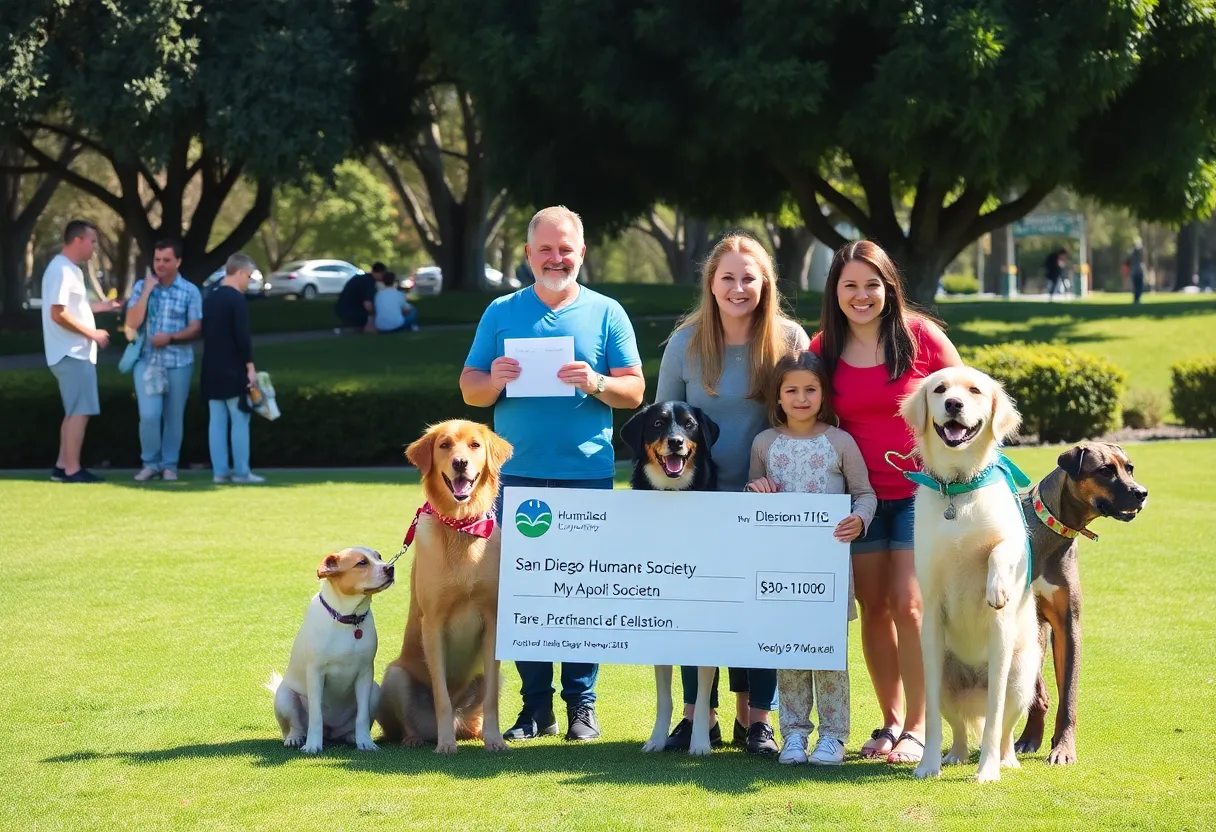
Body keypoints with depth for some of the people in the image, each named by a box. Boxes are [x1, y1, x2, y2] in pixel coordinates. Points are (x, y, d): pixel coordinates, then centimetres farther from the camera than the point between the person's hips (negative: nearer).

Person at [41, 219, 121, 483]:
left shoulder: (69, 269, 15)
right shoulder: (62, 270, -17)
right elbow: (58, 314, -23)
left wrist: (100, 306, 19)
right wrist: (92, 333, -17)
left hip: (77, 353, 10)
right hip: (72, 353, -10)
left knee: (74, 411, 13)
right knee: (80, 411, -9)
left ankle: (63, 465, 17)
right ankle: (72, 469, -6)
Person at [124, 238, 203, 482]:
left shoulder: (190, 291, 0)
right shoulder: (142, 286, 3)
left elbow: (195, 329, -3)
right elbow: (132, 323, -6)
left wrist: (171, 337, -19)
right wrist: (147, 291, -12)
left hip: (179, 362, 0)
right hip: (147, 360, 0)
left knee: (174, 417, 6)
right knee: (149, 415, -9)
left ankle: (169, 464, 17)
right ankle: (150, 462, 7)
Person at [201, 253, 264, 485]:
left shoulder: (210, 298, 13)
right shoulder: (236, 299, -13)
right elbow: (243, 336, -18)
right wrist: (250, 367, -14)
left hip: (212, 369, 8)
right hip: (233, 370, -8)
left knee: (217, 421, 6)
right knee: (240, 420, -4)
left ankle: (219, 471, 5)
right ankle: (241, 472, -4)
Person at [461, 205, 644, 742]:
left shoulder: (606, 314, 8)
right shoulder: (501, 313, 11)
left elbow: (635, 391, 4)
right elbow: (469, 389, 11)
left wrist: (595, 383, -15)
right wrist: (493, 380, -11)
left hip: (589, 476, -1)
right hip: (519, 476, 1)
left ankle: (582, 704, 8)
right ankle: (535, 705, 8)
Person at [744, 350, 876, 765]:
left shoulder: (840, 442, -1)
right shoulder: (765, 443, 8)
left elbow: (865, 493, 2)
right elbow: (752, 497, 19)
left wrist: (859, 519, -18)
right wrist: (754, 490, -4)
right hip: (780, 562, 3)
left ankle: (833, 734, 4)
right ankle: (794, 731, 10)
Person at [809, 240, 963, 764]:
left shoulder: (920, 336, -8)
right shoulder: (824, 348, 1)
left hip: (921, 492, -3)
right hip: (861, 496, 3)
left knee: (908, 605, -11)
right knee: (874, 608, 6)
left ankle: (917, 728, -3)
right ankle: (891, 721, 17)